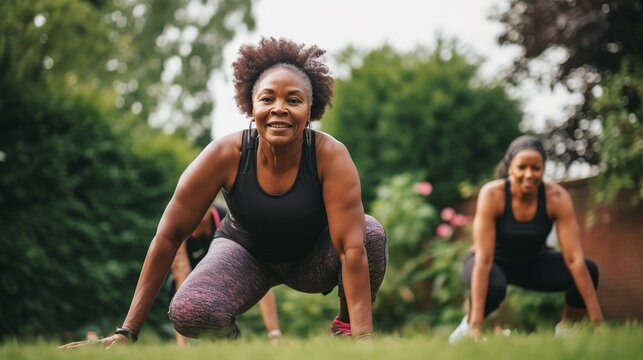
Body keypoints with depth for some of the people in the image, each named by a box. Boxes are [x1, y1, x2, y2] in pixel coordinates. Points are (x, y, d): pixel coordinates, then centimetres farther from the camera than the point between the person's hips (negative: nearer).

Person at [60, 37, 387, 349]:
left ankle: (345, 328, -3)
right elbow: (169, 235, -23)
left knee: (370, 231, -31)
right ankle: (232, 342, 6)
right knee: (188, 313, -31)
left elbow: (352, 247, -35)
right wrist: (128, 332, -24)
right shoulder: (224, 155, -27)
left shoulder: (330, 156, -28)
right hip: (247, 253, 0)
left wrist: (362, 338, -45)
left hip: (311, 259, 0)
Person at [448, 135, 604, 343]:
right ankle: (468, 326, -6)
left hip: (534, 262, 3)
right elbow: (483, 261, -35)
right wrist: (476, 325, -40)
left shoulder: (557, 197, -25)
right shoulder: (491, 194, -30)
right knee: (493, 286, -38)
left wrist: (597, 320, -32)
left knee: (588, 271, -25)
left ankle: (566, 327, 2)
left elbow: (575, 259, -28)